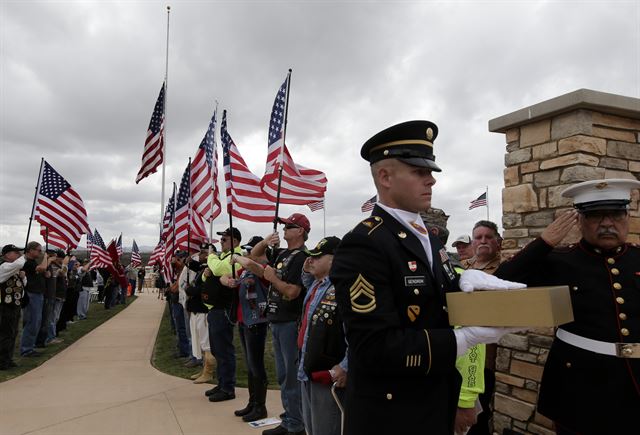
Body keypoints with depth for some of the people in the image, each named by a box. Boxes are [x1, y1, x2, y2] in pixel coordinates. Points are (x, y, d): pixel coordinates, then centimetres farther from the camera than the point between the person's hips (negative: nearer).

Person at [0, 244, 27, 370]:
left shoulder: (15, 269, 17)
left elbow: (23, 283, 25)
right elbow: (18, 264, -33)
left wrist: (23, 276, 3)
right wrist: (23, 257, -11)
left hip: (15, 305, 10)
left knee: (12, 333, 15)